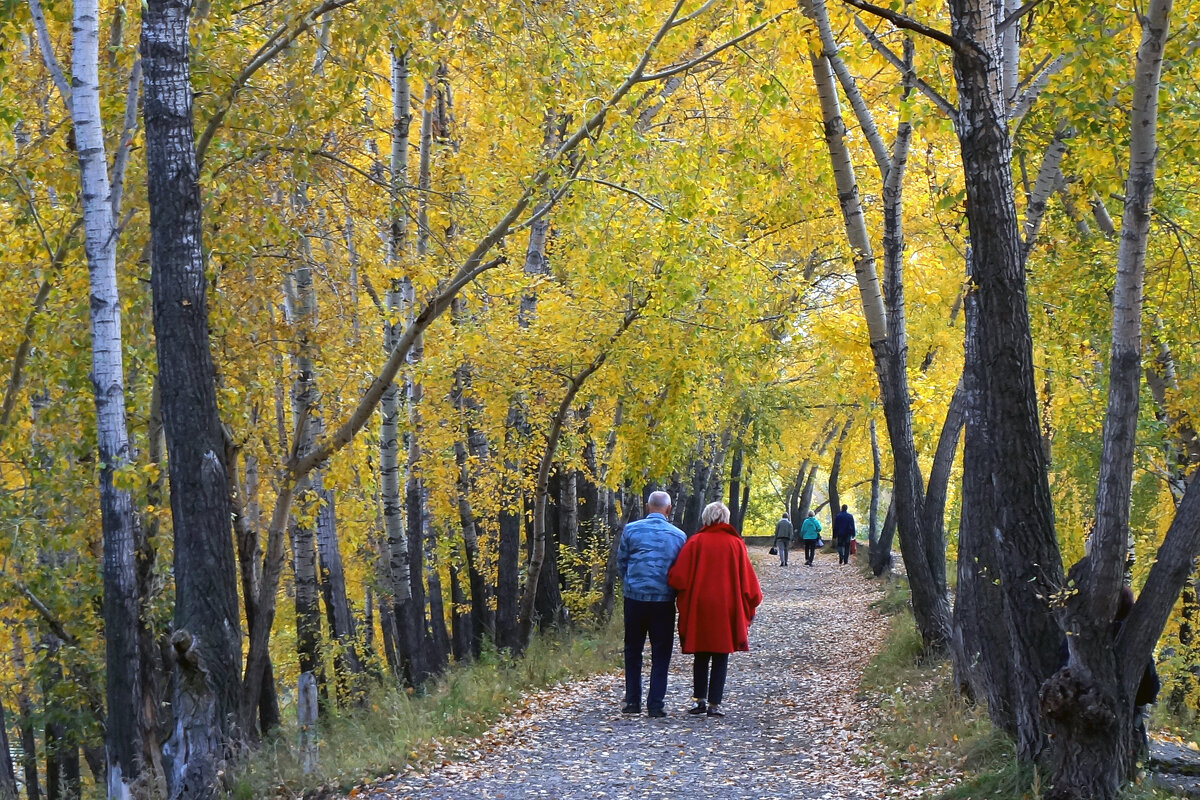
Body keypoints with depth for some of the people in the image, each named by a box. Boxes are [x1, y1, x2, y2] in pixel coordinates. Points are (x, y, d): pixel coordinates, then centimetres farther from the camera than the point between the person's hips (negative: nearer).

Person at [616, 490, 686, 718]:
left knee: (633, 650, 12)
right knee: (661, 654, 5)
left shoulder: (631, 530, 0)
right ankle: (656, 704, 1)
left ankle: (633, 701, 11)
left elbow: (621, 563, 7)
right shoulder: (678, 536, 1)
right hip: (664, 600, 0)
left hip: (635, 597, 0)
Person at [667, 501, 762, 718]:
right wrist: (751, 604, 16)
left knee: (701, 655, 13)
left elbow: (679, 576, -6)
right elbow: (747, 579, 3)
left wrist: (685, 603, 12)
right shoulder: (736, 544, -1)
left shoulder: (695, 542, -3)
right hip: (727, 609, 0)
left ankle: (699, 699, 8)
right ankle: (714, 703, 2)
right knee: (721, 657, 5)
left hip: (699, 607, 0)